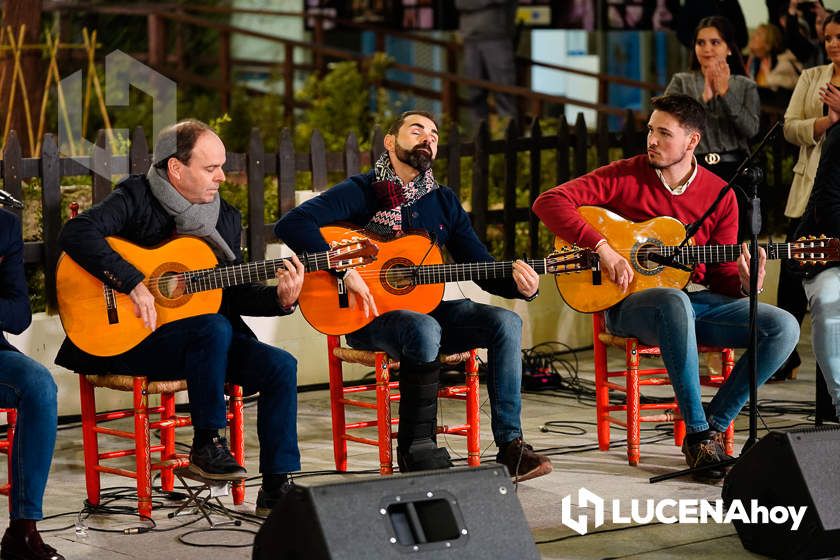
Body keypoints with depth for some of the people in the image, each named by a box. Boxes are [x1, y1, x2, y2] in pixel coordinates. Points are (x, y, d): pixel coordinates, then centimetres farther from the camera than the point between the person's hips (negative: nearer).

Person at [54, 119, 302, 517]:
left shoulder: (225, 217, 12)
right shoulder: (136, 197, -7)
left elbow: (235, 294, 13)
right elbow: (76, 233, -24)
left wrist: (280, 299, -7)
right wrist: (133, 284, -30)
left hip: (208, 339, 6)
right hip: (130, 339, -6)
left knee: (281, 366, -14)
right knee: (215, 328, -34)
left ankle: (277, 489, -10)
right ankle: (206, 445, -18)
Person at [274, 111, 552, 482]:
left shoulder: (443, 202, 12)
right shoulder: (361, 192, -5)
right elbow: (291, 224, -19)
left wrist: (518, 285, -13)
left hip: (425, 308, 6)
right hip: (367, 314, -6)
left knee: (506, 322, -17)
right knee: (424, 330, -38)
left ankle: (510, 444, -19)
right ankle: (415, 451, -24)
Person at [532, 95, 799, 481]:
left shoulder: (719, 193, 6)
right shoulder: (625, 176, -2)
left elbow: (722, 273, 10)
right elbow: (549, 202, -11)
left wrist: (745, 284, -15)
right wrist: (603, 249, -20)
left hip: (698, 299, 4)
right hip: (631, 301, -4)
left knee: (783, 327, -18)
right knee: (675, 302, -42)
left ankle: (715, 425, -11)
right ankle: (697, 435, -33)